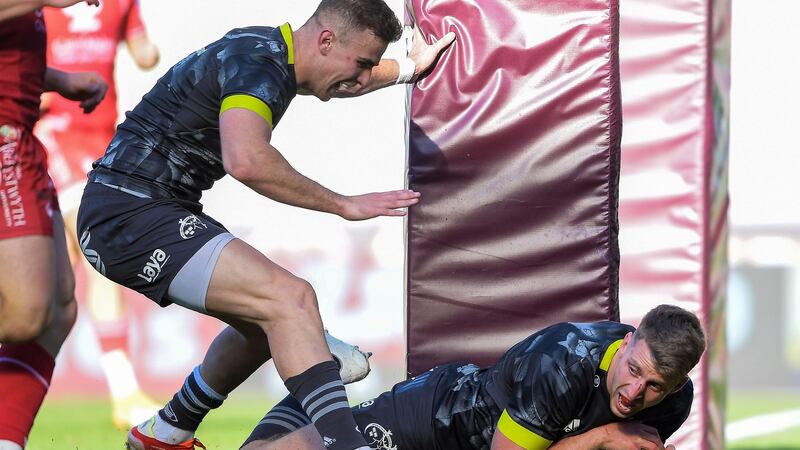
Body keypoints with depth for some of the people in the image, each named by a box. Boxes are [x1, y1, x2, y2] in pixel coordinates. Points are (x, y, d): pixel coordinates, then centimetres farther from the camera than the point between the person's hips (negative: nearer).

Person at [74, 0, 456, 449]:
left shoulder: (274, 54, 13)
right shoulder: (257, 63, -17)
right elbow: (247, 160, -35)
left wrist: (410, 68, 51)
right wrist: (343, 204, -26)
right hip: (131, 213, -11)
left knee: (265, 320, 18)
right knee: (291, 299, -21)